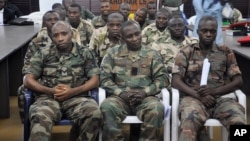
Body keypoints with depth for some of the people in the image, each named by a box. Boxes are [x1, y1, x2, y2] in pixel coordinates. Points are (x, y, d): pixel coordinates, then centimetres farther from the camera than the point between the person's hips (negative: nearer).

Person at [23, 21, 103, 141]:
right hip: (48, 97, -1)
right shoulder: (43, 53, 13)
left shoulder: (84, 53, 13)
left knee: (94, 114, -32)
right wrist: (51, 91, -10)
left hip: (77, 97, 1)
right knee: (39, 118, -37)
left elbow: (95, 80, 6)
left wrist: (73, 91, -12)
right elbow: (28, 80, 8)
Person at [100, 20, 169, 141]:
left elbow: (162, 78, 6)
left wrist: (145, 92, -11)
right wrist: (121, 93, -10)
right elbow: (105, 79, 6)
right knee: (107, 107, -34)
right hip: (120, 97, 0)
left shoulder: (152, 54, 12)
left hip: (145, 97, 0)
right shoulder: (113, 53, 12)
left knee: (157, 108, -33)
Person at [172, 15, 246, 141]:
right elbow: (175, 81, 2)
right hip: (193, 97, -2)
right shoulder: (186, 52, 12)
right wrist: (198, 95, -14)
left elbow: (238, 81, 9)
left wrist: (215, 91, -9)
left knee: (239, 122, -31)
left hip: (221, 98, 2)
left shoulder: (226, 53, 17)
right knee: (189, 124, -37)